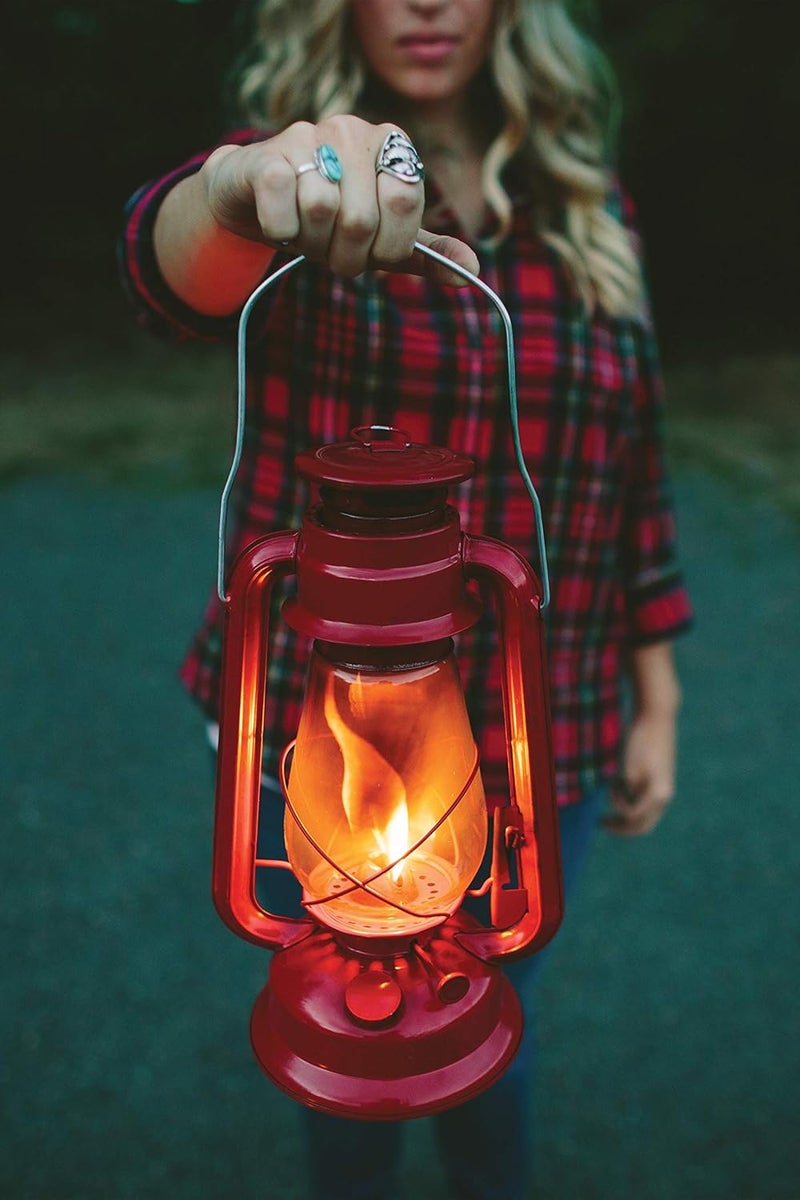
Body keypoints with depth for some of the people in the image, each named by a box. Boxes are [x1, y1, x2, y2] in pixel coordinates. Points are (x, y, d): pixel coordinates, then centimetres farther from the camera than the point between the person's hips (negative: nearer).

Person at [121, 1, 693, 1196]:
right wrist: (245, 182, -52)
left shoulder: (590, 209, 3)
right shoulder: (302, 188, -6)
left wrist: (657, 700, 5)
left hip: (539, 740, 2)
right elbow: (173, 263, -29)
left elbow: (632, 464, 5)